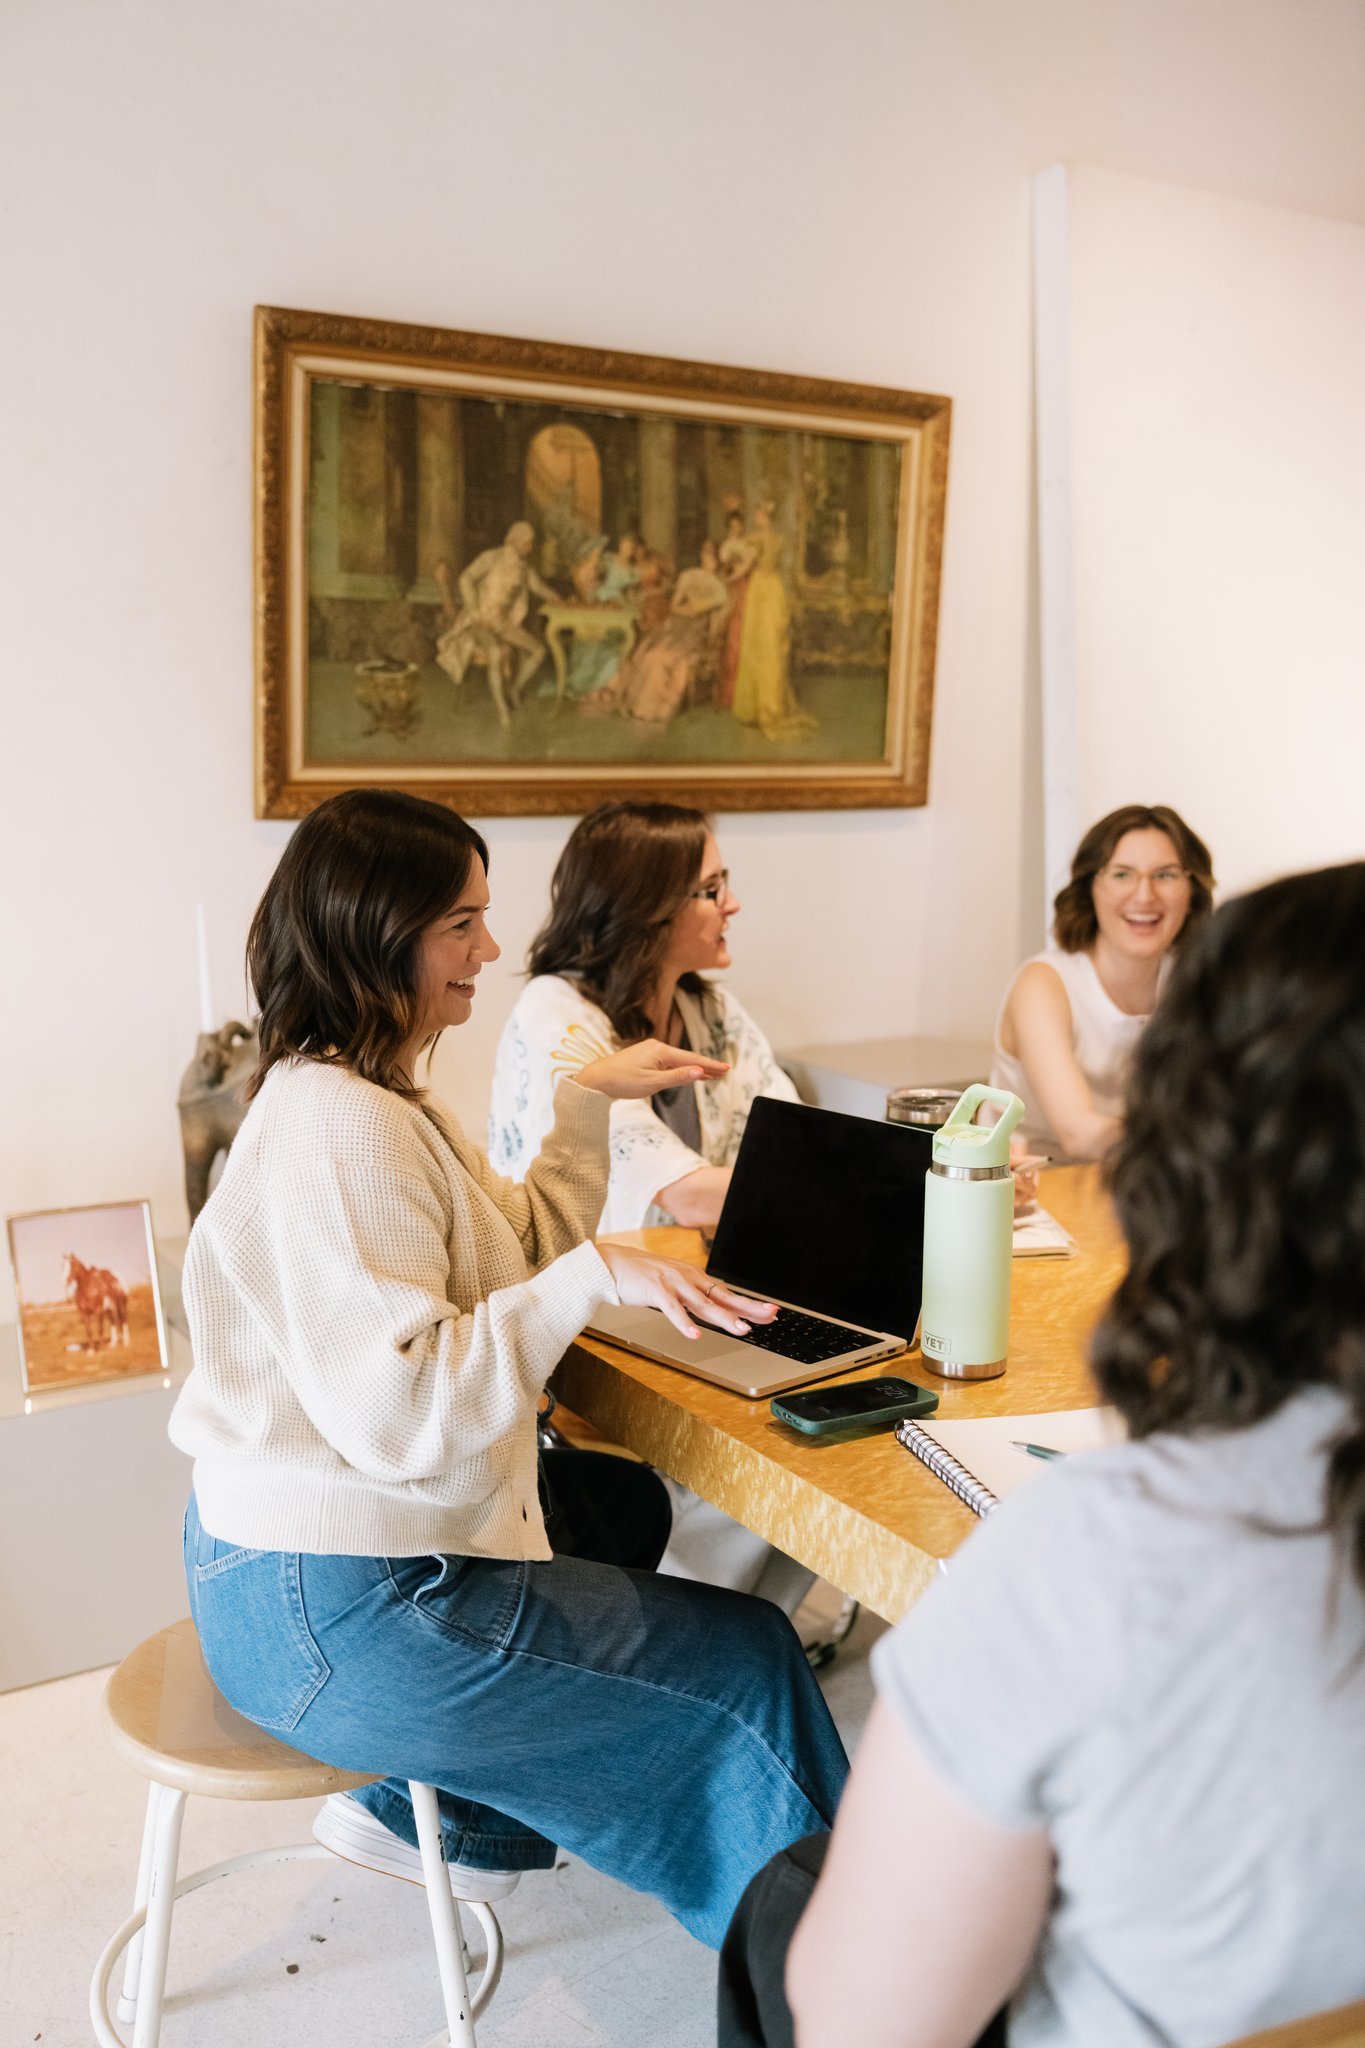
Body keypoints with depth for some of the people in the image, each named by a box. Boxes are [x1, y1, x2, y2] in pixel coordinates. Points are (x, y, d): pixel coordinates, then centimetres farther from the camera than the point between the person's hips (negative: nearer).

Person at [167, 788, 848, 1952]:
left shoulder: (372, 1096, 8)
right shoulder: (339, 1132, -26)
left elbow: (513, 1259, 12)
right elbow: (399, 1411, -31)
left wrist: (588, 1103, 7)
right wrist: (596, 1280, -32)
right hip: (332, 1616, -11)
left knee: (628, 1509, 31)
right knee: (746, 1663, -2)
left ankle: (426, 1811, 33)